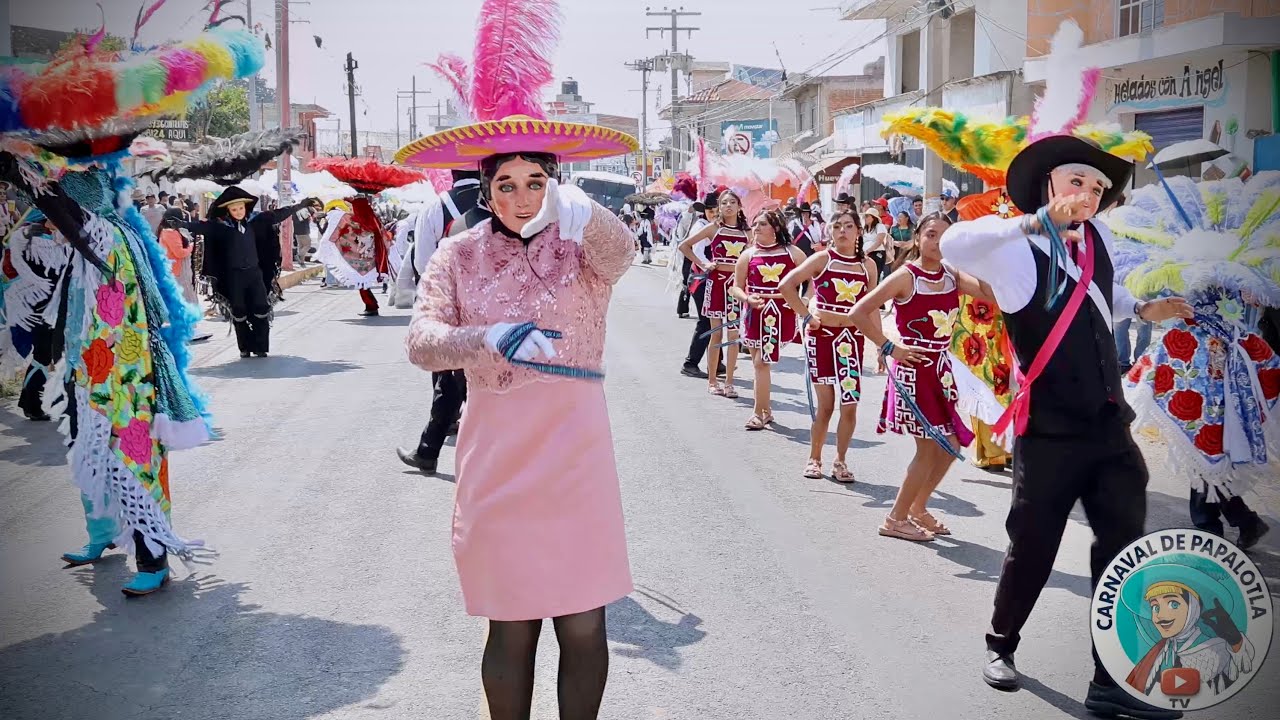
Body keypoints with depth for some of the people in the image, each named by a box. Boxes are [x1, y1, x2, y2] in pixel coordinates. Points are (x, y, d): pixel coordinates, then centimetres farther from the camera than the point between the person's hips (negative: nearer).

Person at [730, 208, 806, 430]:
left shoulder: (792, 253, 2)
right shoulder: (748, 255, 6)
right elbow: (735, 287, 5)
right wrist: (747, 298, -15)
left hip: (781, 314, -3)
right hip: (755, 314, 3)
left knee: (761, 363, -9)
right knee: (759, 363, 10)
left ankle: (759, 413, 0)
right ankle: (766, 410, 25)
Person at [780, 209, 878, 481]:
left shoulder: (868, 265, 7)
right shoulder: (822, 259, -3)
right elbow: (786, 285, -9)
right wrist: (807, 316, -10)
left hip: (852, 337, 3)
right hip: (822, 335, -2)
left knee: (850, 405, -2)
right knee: (825, 403, 2)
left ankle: (840, 462, 14)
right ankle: (814, 459, 20)